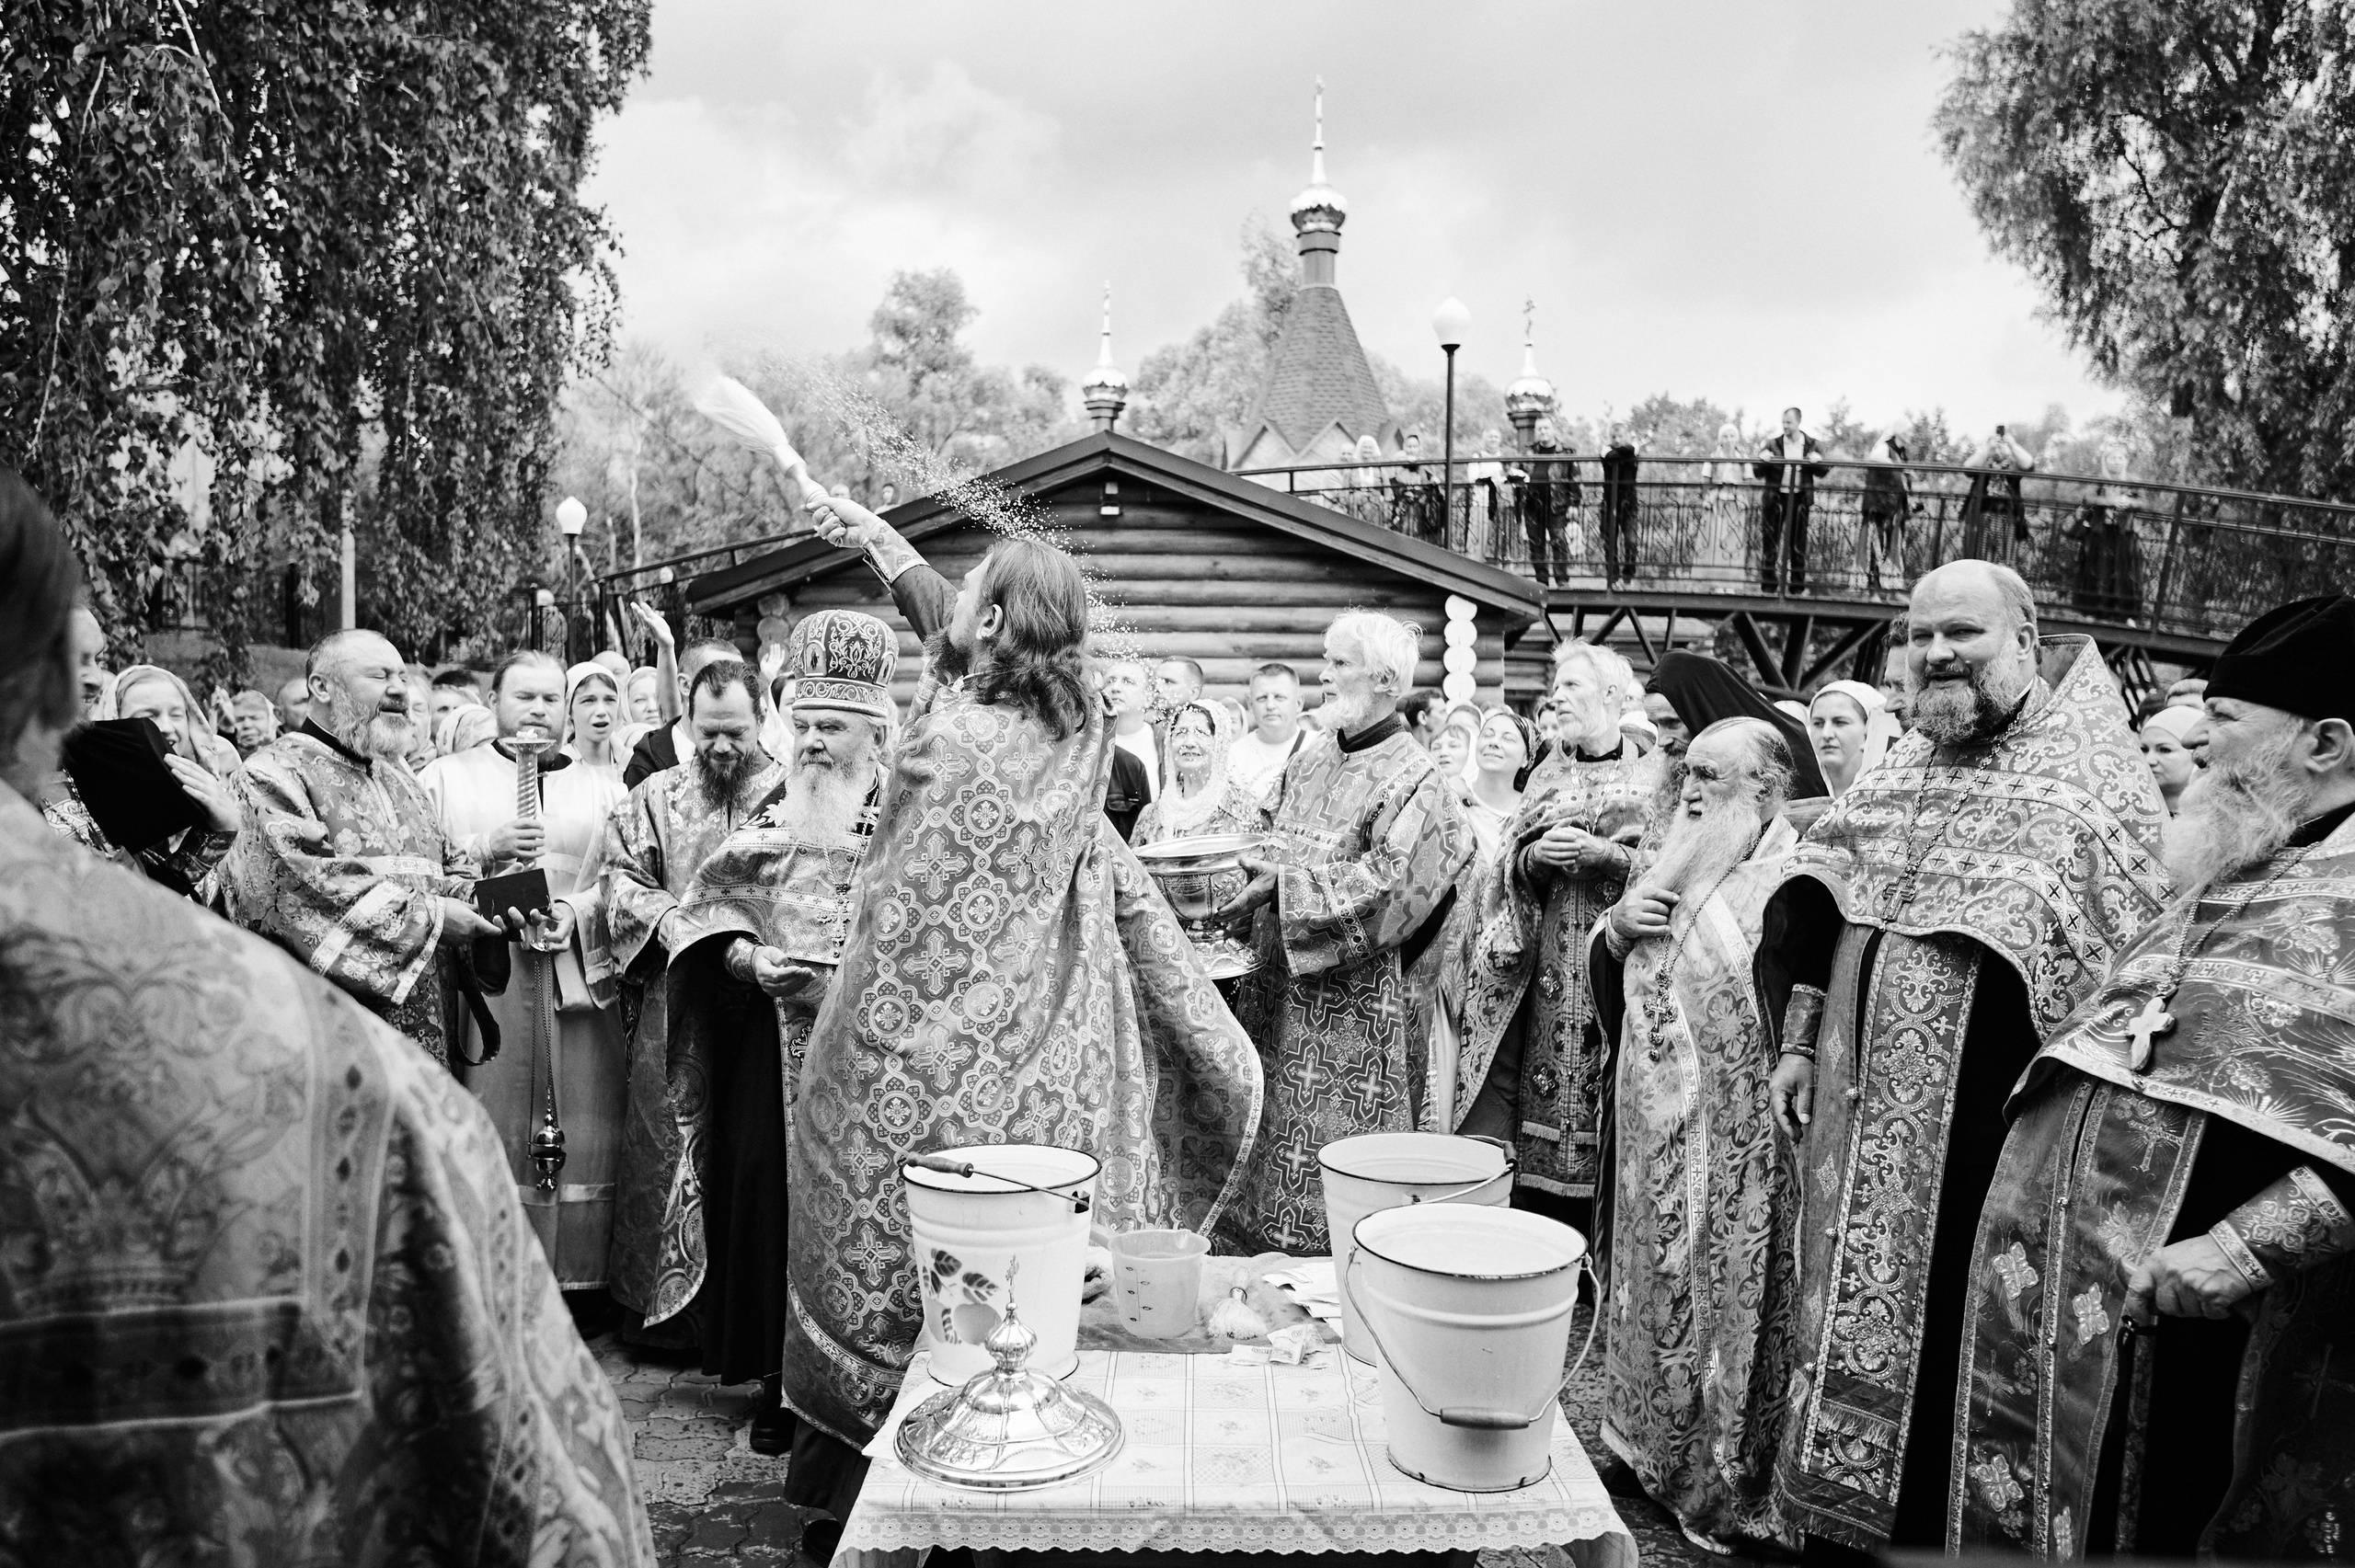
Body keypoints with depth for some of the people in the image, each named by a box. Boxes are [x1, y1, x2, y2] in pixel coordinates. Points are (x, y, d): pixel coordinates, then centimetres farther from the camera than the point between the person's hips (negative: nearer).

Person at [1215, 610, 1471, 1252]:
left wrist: (1283, 885, -21)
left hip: (1354, 1002, -7)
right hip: (1277, 988, 7)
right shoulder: (1305, 768, 12)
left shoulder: (1414, 778, -8)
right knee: (1267, 1145, 11)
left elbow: (1386, 883, -18)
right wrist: (1238, 869, -5)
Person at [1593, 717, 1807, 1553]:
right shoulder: (1676, 865, 9)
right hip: (1657, 1123, 7)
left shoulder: (1795, 879, -14)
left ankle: (1726, 1481, 20)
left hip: (1737, 1135, -7)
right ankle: (1653, 1443, 34)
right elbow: (1613, 976, 13)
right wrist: (1617, 925, -5)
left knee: (1727, 1290, 4)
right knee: (1658, 1278, 17)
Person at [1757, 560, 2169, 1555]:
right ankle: (1835, 1516, 31)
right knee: (1852, 1312, 15)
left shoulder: (2092, 783, -8)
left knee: (1942, 1342, 4)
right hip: (1859, 1127, 6)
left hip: (1978, 1134, -6)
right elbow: (1823, 929, 17)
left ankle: (1925, 1529, 22)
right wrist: (1799, 1045, 13)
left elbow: (2127, 977, -11)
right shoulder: (1895, 773, 10)